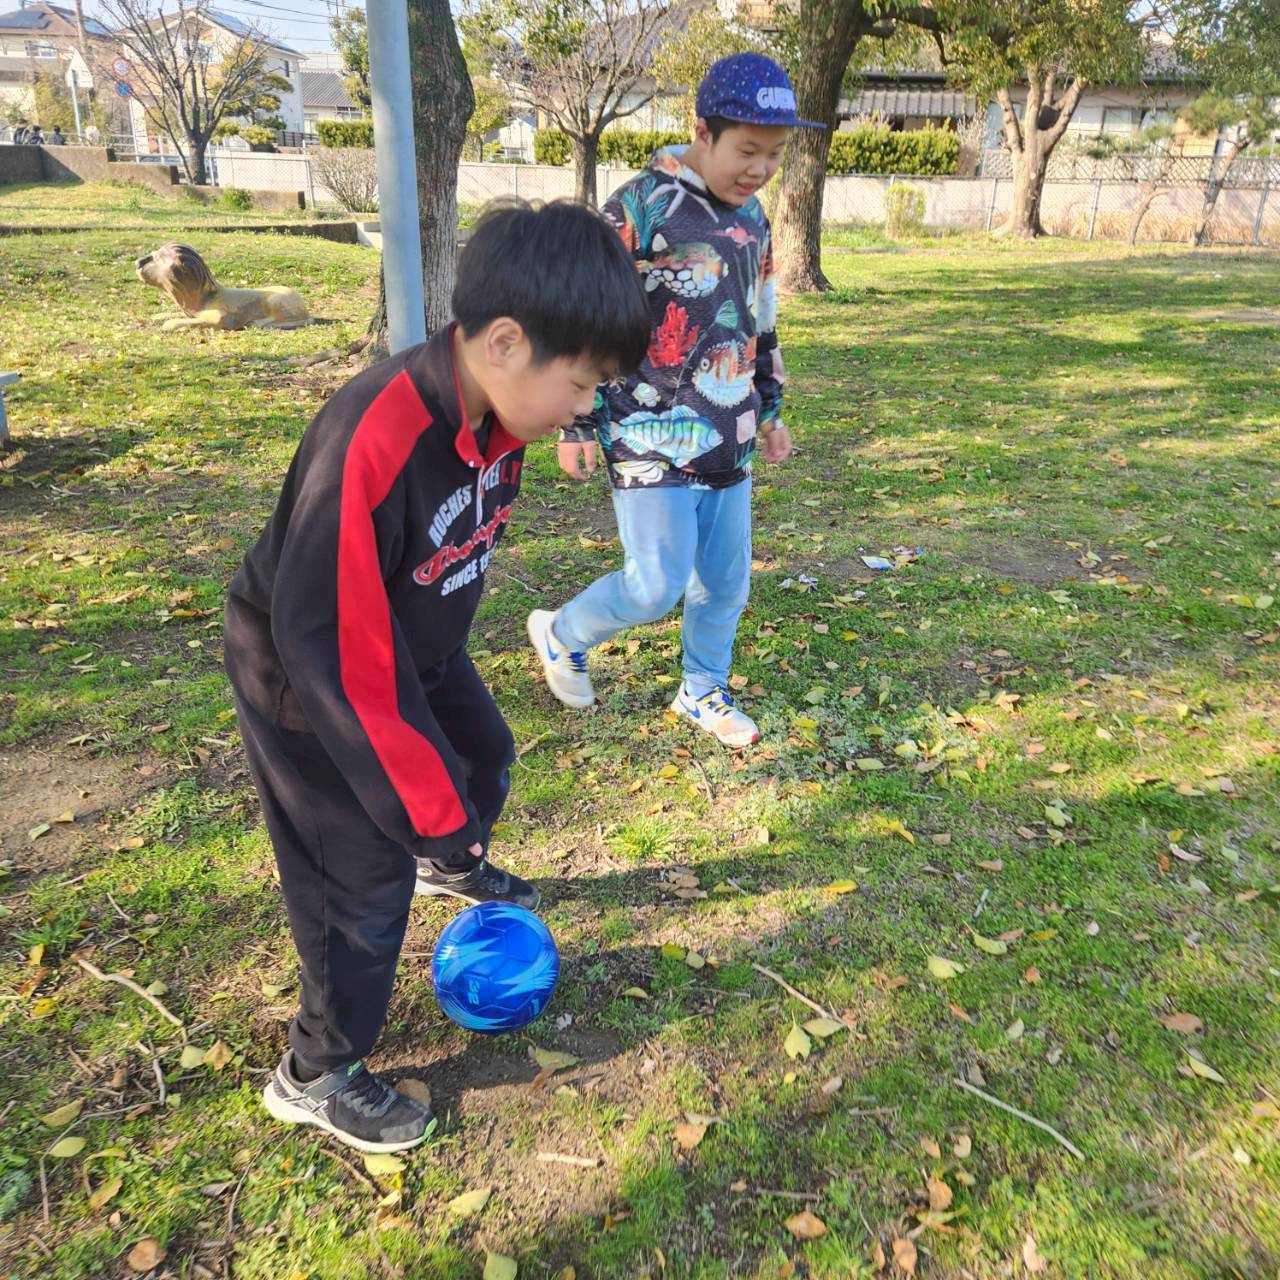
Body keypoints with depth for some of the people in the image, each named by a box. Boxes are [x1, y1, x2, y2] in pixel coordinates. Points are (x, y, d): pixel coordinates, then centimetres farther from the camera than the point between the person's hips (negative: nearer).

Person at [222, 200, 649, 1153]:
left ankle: (456, 867, 61)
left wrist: (444, 666, 18)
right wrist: (427, 807, -26)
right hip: (313, 682, -8)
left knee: (484, 756, 26)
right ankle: (318, 1076, 27)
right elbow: (330, 647, -33)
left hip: (419, 647, 8)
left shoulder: (496, 411, -12)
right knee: (367, 882, 1)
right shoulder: (371, 445, -38)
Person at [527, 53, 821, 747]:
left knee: (726, 580, 11)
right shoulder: (641, 207, -12)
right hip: (651, 435, -7)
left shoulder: (752, 217, 11)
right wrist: (577, 424, -9)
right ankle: (562, 634, 19)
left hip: (727, 437, 7)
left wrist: (769, 409, 24)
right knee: (657, 584, -11)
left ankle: (702, 692, 34)